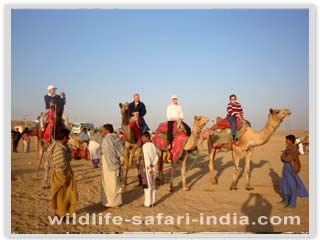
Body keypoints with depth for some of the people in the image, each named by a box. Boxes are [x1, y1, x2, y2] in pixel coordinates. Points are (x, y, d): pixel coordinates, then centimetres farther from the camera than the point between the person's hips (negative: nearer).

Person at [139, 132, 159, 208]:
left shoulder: (145, 146, -14)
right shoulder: (153, 145, 8)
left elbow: (146, 158, -20)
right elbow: (156, 157, 6)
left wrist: (149, 168, -19)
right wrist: (153, 166, 2)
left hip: (146, 168, -7)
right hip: (153, 168, 7)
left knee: (147, 186, -1)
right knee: (152, 186, 13)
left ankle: (148, 203, 3)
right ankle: (152, 201, 21)